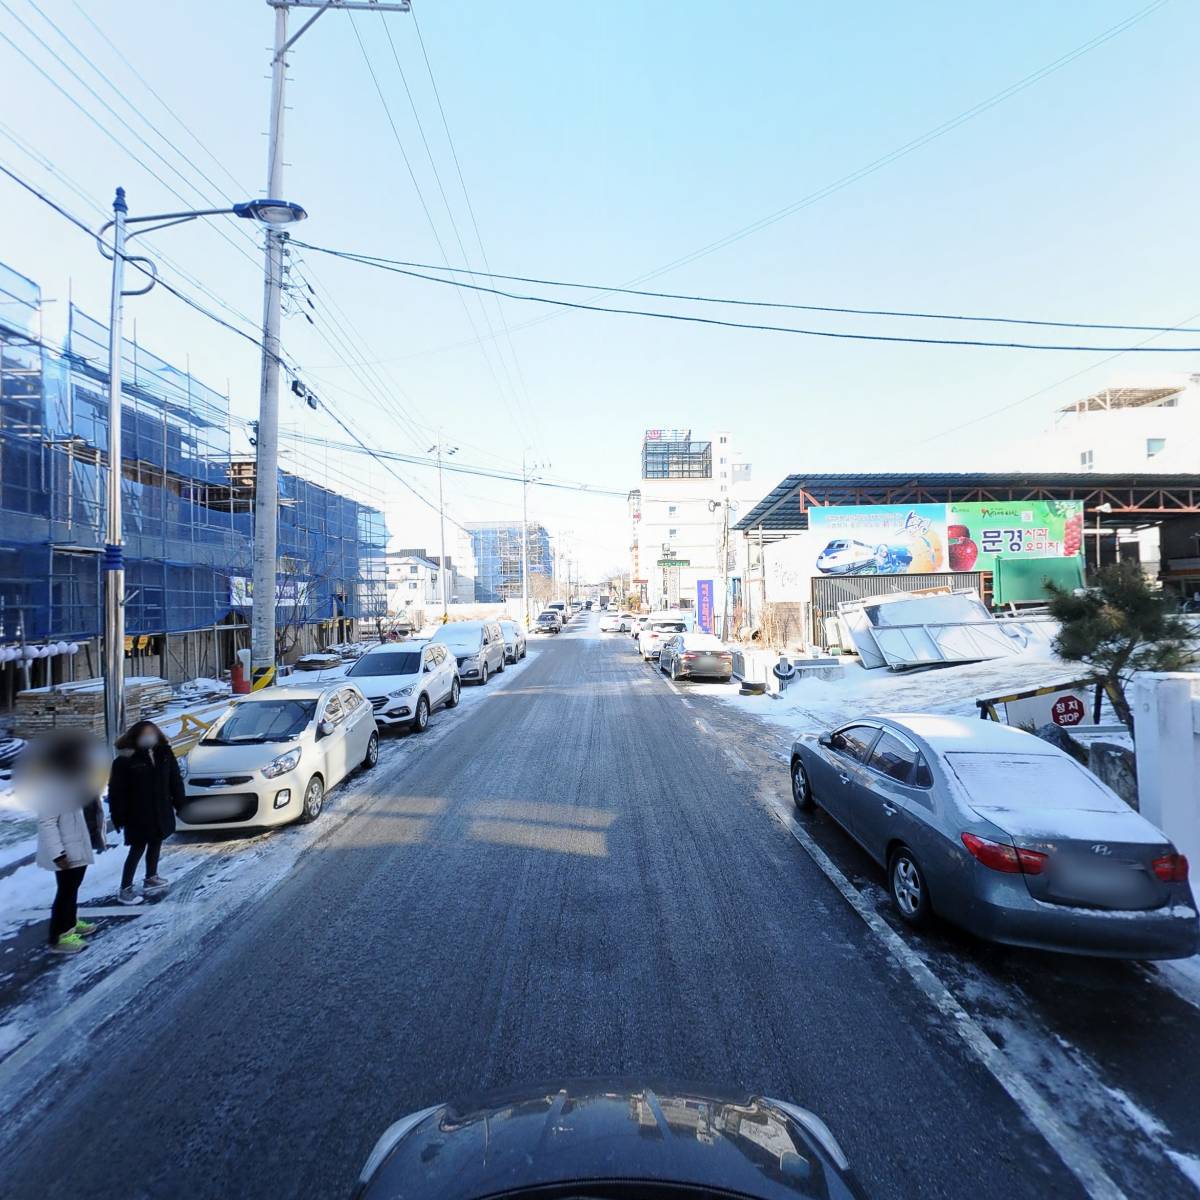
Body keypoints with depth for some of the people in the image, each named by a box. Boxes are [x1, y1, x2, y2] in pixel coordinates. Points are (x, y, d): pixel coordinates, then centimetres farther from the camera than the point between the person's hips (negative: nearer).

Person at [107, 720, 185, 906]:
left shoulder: (165, 753, -1)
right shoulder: (125, 759, -16)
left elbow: (175, 780, 7)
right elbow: (117, 790, -12)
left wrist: (179, 802, 8)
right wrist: (118, 815, -11)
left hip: (161, 812, 5)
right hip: (138, 814, -5)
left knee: (156, 844, 18)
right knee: (138, 849, 0)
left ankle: (151, 878, 37)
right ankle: (125, 889, 13)